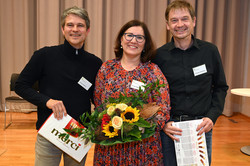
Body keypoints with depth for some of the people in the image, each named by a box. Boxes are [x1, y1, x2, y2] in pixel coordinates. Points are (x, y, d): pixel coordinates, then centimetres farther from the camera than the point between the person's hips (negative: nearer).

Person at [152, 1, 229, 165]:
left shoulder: (210, 51, -1)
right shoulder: (159, 55, -4)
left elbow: (221, 88, 7)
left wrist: (212, 116, -6)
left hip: (201, 127, 1)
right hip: (170, 128, -1)